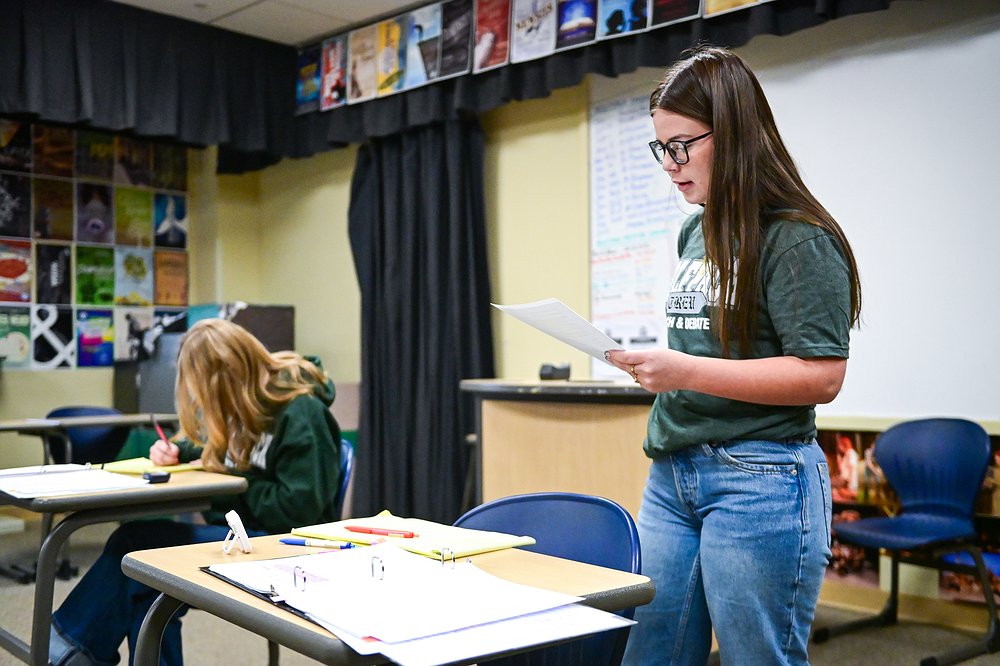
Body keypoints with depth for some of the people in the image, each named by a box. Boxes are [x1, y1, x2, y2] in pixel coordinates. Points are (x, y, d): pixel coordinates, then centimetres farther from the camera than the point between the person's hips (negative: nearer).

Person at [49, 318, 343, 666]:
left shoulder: (301, 415, -19)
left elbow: (298, 509, -23)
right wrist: (177, 450, 5)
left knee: (136, 542, -15)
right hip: (236, 530, 9)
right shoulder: (245, 401, 7)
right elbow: (209, 444, 27)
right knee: (150, 592, -16)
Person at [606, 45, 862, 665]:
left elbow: (821, 376, -17)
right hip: (671, 477, 8)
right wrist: (656, 365, 9)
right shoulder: (696, 232, 14)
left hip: (760, 480, -8)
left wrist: (688, 372, -22)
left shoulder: (798, 240, -10)